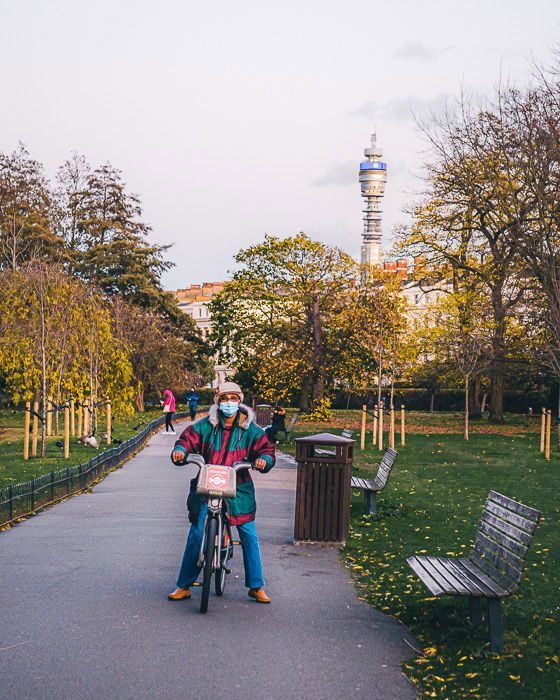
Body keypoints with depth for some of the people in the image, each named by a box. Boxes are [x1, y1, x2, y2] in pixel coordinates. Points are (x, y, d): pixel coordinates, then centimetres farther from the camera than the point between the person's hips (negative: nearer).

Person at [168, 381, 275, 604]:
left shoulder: (250, 429, 3)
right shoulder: (205, 426, 1)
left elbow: (266, 448, 5)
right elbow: (188, 439, 3)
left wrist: (264, 459, -17)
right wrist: (180, 451, -19)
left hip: (239, 489, 1)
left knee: (249, 536, 0)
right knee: (196, 536, -3)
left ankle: (256, 587, 14)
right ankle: (184, 586, 8)